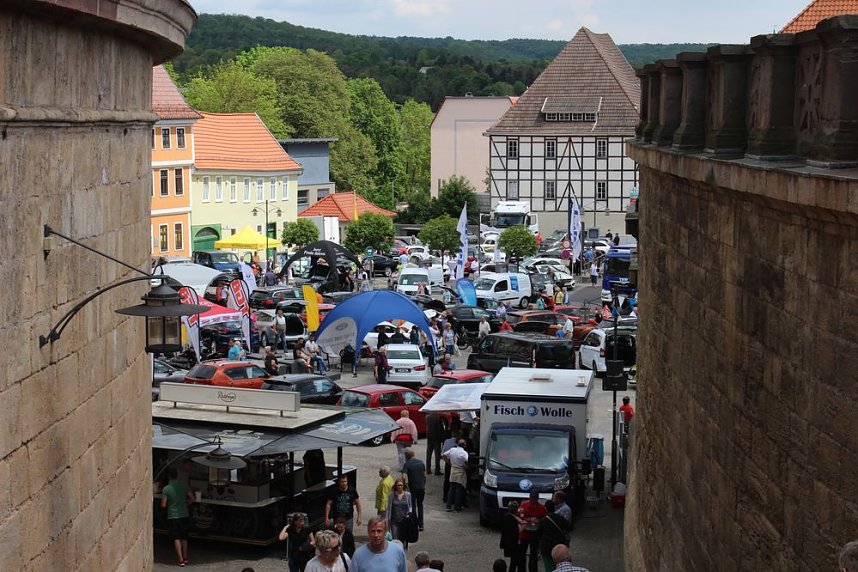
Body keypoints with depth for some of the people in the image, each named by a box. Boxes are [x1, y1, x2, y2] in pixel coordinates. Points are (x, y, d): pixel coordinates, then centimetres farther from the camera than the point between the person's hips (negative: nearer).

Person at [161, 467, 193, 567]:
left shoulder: (166, 489, -15)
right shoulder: (184, 485, -5)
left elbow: (163, 505, -14)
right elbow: (192, 499, -1)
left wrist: (169, 504, 8)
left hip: (173, 517, -3)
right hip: (184, 515, 4)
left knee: (176, 538, 2)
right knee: (184, 538, 18)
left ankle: (181, 560, -4)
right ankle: (185, 558, 25)